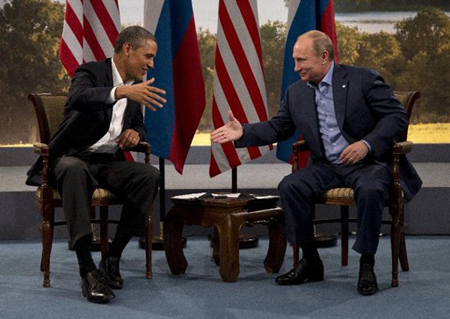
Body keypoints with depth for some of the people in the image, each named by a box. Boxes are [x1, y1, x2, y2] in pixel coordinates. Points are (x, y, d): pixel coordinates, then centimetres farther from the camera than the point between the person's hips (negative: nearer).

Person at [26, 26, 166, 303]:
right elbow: (77, 97, -32)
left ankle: (112, 259, -17)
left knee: (150, 176, -24)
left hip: (109, 163, 6)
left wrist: (134, 133, -2)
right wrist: (122, 91, -47)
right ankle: (88, 270, -44)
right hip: (73, 158, -6)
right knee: (74, 170, -41)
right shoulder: (91, 72, -8)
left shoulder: (134, 87, 13)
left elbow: (140, 127, 25)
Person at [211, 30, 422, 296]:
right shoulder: (296, 93, 9)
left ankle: (367, 264, -18)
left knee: (370, 191, -37)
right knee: (289, 187, -20)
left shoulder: (363, 79, -8)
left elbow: (398, 115, -9)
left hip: (368, 162, -5)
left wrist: (367, 144, -22)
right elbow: (278, 128, 16)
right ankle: (311, 261, -8)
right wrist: (243, 132, -1)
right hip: (326, 166, 5)